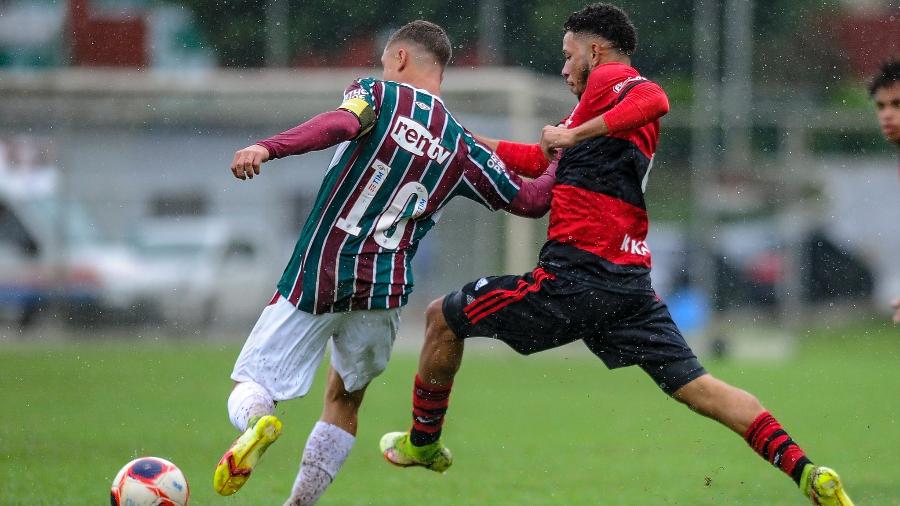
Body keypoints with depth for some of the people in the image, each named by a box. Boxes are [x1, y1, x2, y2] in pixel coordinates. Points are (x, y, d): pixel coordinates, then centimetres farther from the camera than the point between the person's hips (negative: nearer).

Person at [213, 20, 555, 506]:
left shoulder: (377, 94, -1)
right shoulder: (463, 149, 9)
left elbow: (344, 122, -23)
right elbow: (530, 201, 14)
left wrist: (266, 148, -35)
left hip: (315, 274, -3)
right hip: (385, 287, 3)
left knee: (249, 389, 2)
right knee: (344, 399, 25)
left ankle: (257, 422, -31)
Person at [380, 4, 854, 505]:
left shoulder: (609, 78, -1)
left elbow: (653, 100, -26)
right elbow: (545, 161, 34)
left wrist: (578, 132, -22)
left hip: (576, 272, -8)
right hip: (632, 281, 8)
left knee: (443, 318, 10)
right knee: (694, 384, 0)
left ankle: (423, 443, 23)